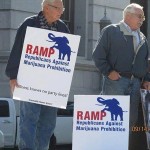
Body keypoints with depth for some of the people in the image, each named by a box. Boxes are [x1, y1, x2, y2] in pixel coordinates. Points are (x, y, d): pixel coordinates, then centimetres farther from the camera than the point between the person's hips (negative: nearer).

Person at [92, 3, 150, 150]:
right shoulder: (111, 31, 2)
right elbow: (98, 55, -3)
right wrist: (108, 71, -12)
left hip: (135, 83, 6)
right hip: (115, 81, -6)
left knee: (131, 120, 5)